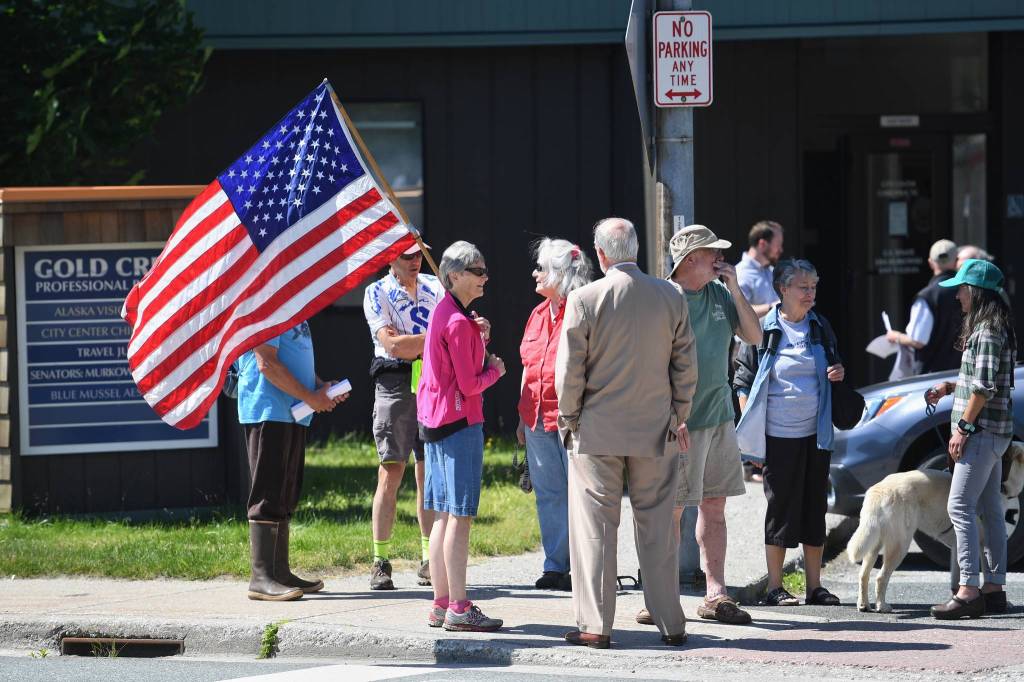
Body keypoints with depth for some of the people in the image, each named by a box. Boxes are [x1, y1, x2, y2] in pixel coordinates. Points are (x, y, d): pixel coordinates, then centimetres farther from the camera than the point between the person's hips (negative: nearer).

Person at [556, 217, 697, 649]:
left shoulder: (584, 299, -11)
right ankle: (670, 624, 12)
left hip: (597, 431, -3)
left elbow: (569, 370, -8)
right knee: (657, 526, 9)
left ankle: (595, 625, 1)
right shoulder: (671, 298, -1)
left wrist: (568, 420, 4)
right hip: (655, 432, 3)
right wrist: (679, 418, 15)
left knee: (595, 527, 3)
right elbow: (684, 367, 4)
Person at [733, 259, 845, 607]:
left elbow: (833, 364, 21)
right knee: (781, 507, -1)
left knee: (815, 507, 7)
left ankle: (815, 586, 14)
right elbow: (743, 379, -1)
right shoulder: (764, 330, -4)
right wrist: (749, 427, -8)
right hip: (778, 435, -4)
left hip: (816, 433, 4)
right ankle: (775, 587, 7)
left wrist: (838, 372, -3)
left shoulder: (820, 327, 9)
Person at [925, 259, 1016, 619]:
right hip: (992, 433, 11)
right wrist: (949, 388, 14)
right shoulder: (986, 328, 17)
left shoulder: (988, 331, -14)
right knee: (989, 510, 10)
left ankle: (969, 589, -19)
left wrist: (963, 427, -19)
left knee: (960, 507, -14)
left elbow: (985, 386, -21)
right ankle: (994, 588, 12)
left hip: (982, 431, -11)